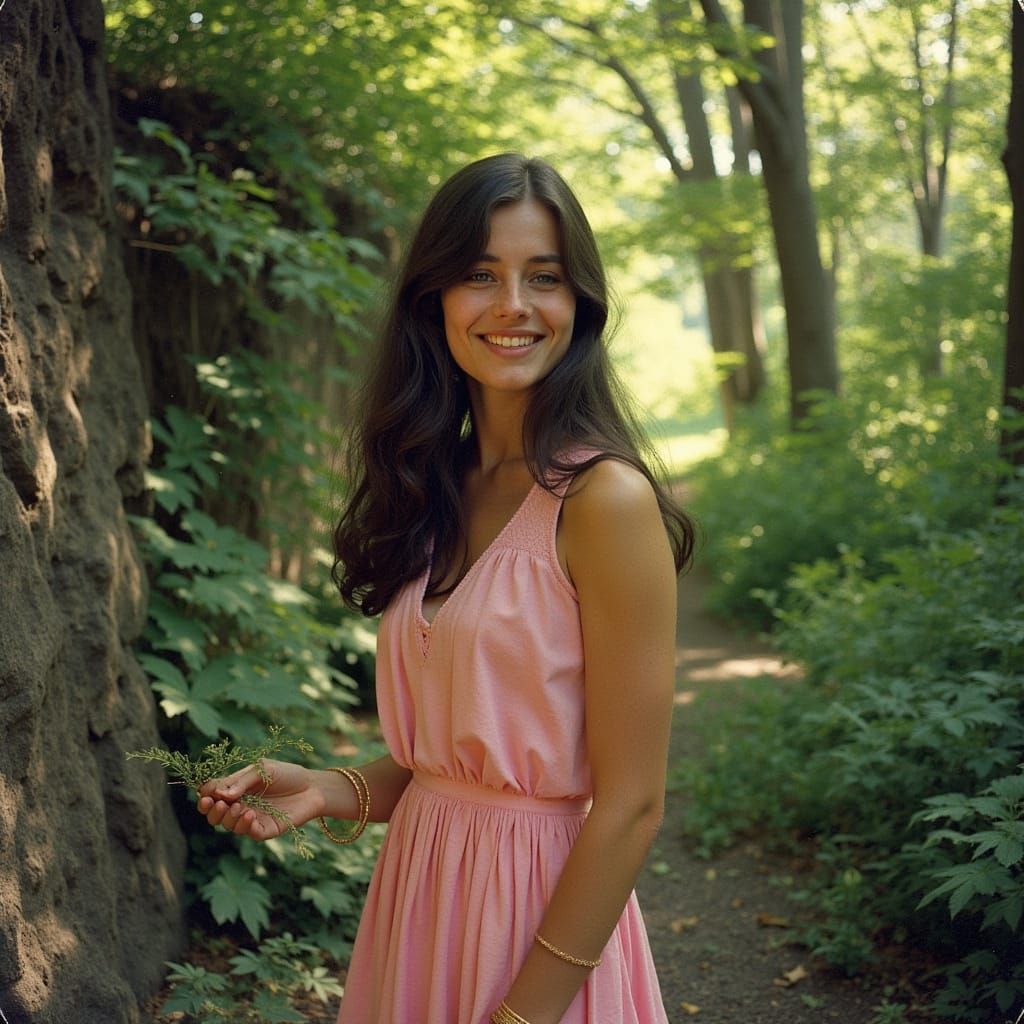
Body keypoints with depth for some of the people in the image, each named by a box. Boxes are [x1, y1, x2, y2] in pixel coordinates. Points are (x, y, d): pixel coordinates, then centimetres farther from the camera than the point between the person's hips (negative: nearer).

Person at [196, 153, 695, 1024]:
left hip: (545, 916, -6)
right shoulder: (439, 493, 3)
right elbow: (451, 752, 10)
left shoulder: (605, 498, -18)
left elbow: (630, 806, -18)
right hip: (419, 893, 7)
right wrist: (330, 792, -5)